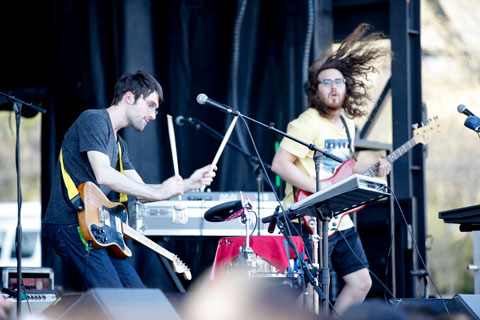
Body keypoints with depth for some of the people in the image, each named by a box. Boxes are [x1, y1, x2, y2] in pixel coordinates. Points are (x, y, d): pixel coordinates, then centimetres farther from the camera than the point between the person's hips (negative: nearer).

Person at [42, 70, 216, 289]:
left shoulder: (118, 144, 23)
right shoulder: (93, 120, -7)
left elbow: (141, 193, 20)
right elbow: (103, 175, -21)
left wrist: (188, 184, 6)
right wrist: (158, 192, -15)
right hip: (69, 225, -10)